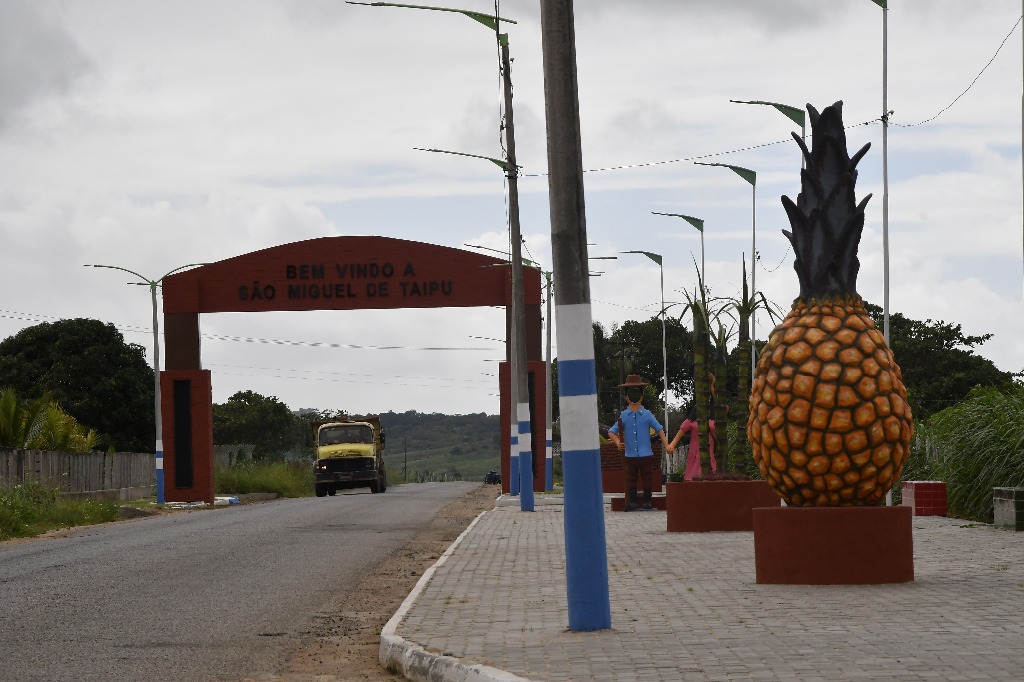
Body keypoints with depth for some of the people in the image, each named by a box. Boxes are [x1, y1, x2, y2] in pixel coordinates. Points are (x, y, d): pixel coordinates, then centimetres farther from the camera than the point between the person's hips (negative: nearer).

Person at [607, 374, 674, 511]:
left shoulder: (647, 415, 2)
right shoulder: (623, 416, 3)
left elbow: (659, 430, 3)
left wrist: (666, 445, -6)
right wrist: (618, 442, -13)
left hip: (646, 455, 0)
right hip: (630, 456, 0)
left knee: (647, 479, 5)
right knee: (630, 480, 3)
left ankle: (647, 502, 9)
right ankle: (631, 502, 8)